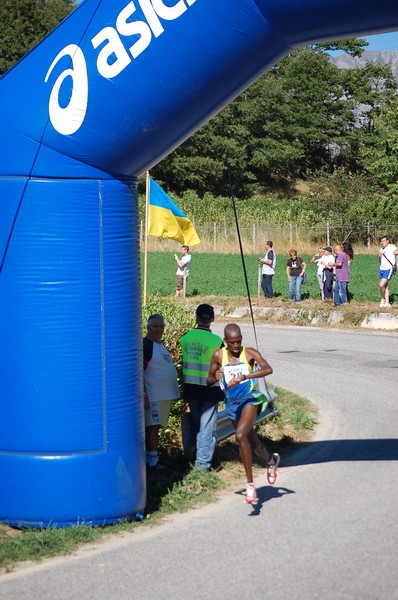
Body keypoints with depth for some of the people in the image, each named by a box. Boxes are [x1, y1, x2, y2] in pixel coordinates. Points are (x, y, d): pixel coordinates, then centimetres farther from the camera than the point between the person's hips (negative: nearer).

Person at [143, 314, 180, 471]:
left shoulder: (160, 344, 16)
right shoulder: (146, 345, -13)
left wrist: (172, 392, 23)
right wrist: (144, 396, -21)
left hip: (165, 394, 9)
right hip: (154, 396, -9)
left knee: (156, 426, 11)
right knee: (153, 427, -7)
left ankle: (150, 457, 16)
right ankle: (152, 461, -5)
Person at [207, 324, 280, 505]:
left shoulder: (249, 353, -9)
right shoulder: (219, 356, 0)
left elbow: (268, 369, -25)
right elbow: (209, 381, 9)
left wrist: (243, 377, -35)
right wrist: (215, 378, -16)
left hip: (250, 399, -4)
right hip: (232, 403, 4)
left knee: (241, 435, -27)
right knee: (252, 442, 17)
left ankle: (250, 484, -21)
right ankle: (271, 461, 52)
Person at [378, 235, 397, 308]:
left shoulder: (392, 247, -6)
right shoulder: (381, 249, 15)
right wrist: (380, 256, -1)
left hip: (389, 269, -7)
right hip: (382, 269, 7)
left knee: (381, 285, -17)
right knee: (385, 287, 9)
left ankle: (383, 299, 4)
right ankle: (387, 303, 13)